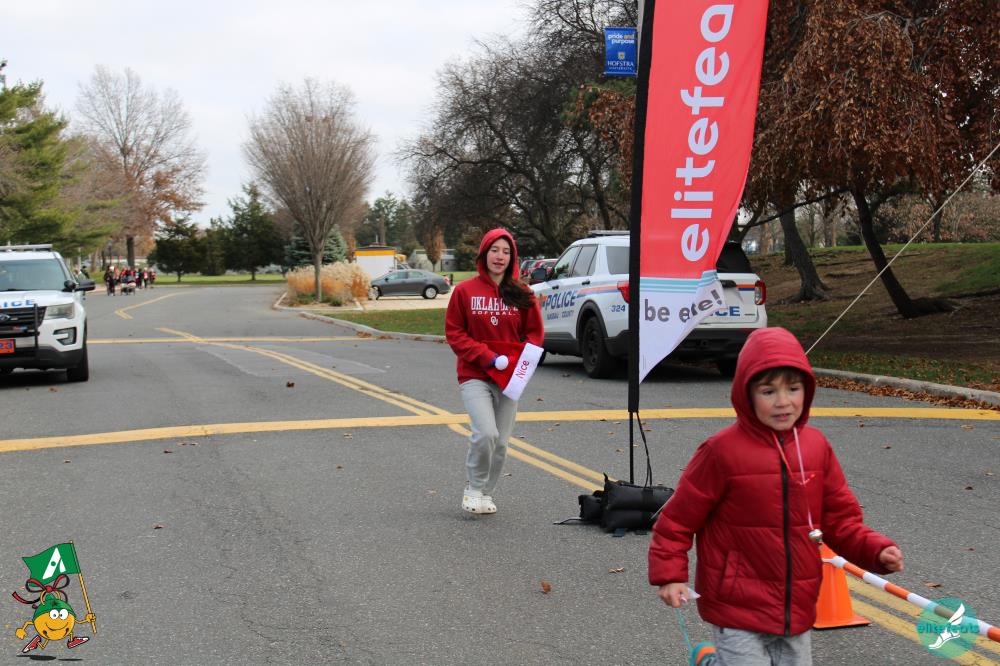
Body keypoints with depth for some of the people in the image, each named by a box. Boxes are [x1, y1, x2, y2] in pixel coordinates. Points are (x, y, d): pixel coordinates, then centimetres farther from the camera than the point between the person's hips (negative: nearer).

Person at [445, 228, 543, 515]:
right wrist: (485, 356, -13)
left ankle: (486, 493, 26)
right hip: (474, 376, -3)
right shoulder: (465, 291, -3)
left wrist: (517, 359, -9)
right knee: (486, 433, -21)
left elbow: (534, 332, 10)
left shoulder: (522, 295, 3)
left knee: (501, 443, 7)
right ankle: (474, 489, 1)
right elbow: (454, 332, -1)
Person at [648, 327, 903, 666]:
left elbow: (840, 518, 8)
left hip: (797, 612, 5)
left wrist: (876, 550, -6)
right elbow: (679, 517, -7)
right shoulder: (723, 451, -14)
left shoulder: (815, 446, 1)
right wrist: (670, 574, -13)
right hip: (738, 615, -5)